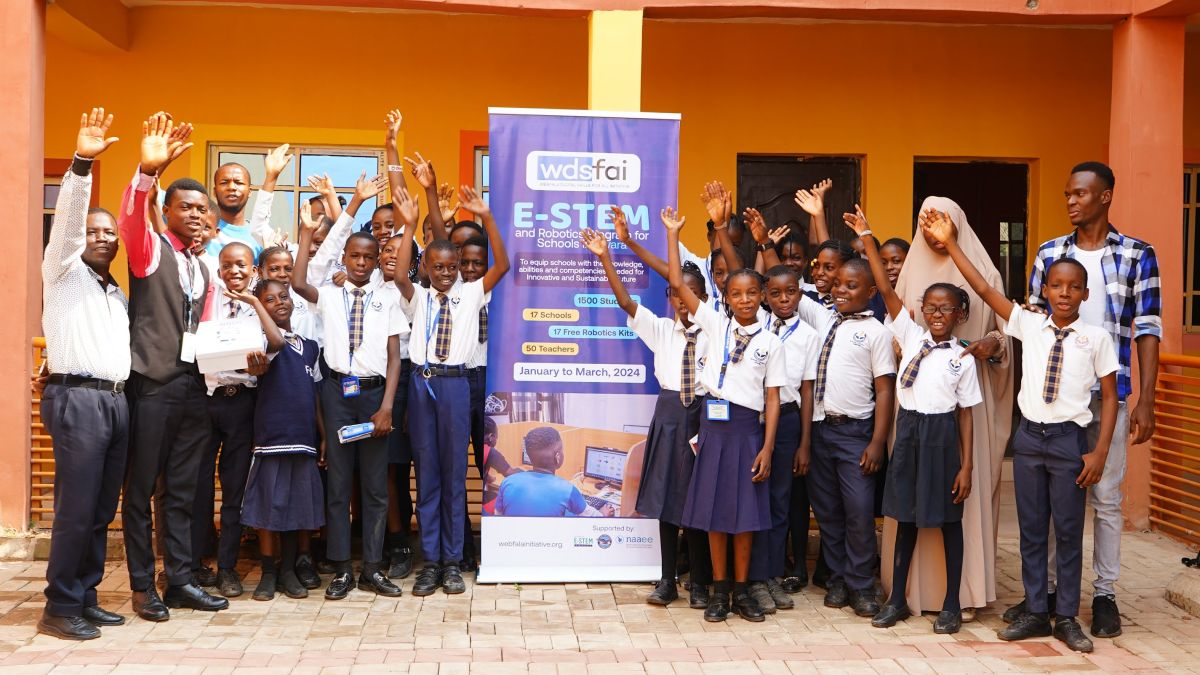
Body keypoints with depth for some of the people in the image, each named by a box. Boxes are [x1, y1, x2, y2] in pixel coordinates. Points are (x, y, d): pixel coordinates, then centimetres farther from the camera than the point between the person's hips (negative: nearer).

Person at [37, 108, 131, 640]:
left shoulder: (117, 293, 25)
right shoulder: (64, 272, 4)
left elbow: (118, 349, 21)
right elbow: (66, 220, -9)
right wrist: (82, 164, -23)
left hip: (115, 400, 7)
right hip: (77, 398, -7)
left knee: (102, 510, 7)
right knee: (75, 509, -9)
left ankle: (85, 598, 15)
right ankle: (59, 608, -2)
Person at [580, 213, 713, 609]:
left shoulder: (713, 330, 0)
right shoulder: (660, 329, 3)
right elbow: (625, 301, -7)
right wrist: (605, 257, -16)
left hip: (704, 414, -2)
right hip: (668, 413, 2)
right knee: (665, 496, 7)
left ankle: (700, 583, 15)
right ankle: (667, 580, 17)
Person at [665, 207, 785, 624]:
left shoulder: (771, 342, 3)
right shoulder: (715, 325, 4)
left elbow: (772, 398, 1)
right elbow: (677, 283, -1)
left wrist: (767, 447, -5)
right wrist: (672, 233, -2)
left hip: (748, 427, 0)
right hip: (714, 423, 0)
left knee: (746, 511, 5)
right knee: (715, 510, 5)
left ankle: (741, 590, 17)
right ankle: (719, 589, 15)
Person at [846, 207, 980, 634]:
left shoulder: (963, 359, -2)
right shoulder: (910, 337, 3)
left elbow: (966, 414, -3)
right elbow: (887, 290, -2)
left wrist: (966, 466, -6)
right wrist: (866, 238, -6)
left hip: (942, 435, -2)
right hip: (908, 431, 2)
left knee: (948, 520, 7)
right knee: (906, 517, 11)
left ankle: (951, 605, 18)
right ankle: (897, 600, 20)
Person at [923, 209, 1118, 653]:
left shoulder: (1096, 337, -3)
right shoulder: (1029, 325, 3)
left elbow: (1109, 396, 0)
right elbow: (984, 289, 0)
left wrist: (1100, 452, -5)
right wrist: (949, 244, -4)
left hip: (1069, 438, -2)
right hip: (1029, 435, 2)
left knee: (1068, 531, 6)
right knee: (1031, 530, 9)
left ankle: (1067, 618, 18)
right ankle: (1035, 613, 20)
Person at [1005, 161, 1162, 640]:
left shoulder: (1137, 255, 1)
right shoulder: (1049, 253, 8)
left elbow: (1148, 330, -1)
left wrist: (1146, 401, -6)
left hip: (1108, 395, -2)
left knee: (1106, 498, 5)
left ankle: (1104, 595, 16)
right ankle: (1046, 589, 16)